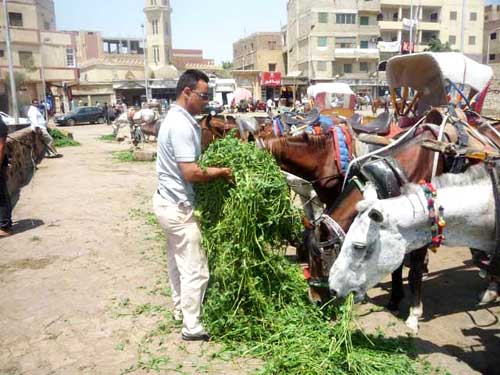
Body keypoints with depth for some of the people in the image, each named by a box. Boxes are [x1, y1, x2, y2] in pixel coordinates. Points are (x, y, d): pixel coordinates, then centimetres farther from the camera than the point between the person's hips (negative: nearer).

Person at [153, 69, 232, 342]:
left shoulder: (176, 118, 10)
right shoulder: (182, 125, -22)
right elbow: (191, 172, -27)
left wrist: (212, 170, 4)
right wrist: (219, 172, -13)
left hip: (169, 201, 10)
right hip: (179, 206, -10)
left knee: (178, 261, 22)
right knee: (195, 269, 0)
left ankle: (180, 307, 38)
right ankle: (192, 327, 12)